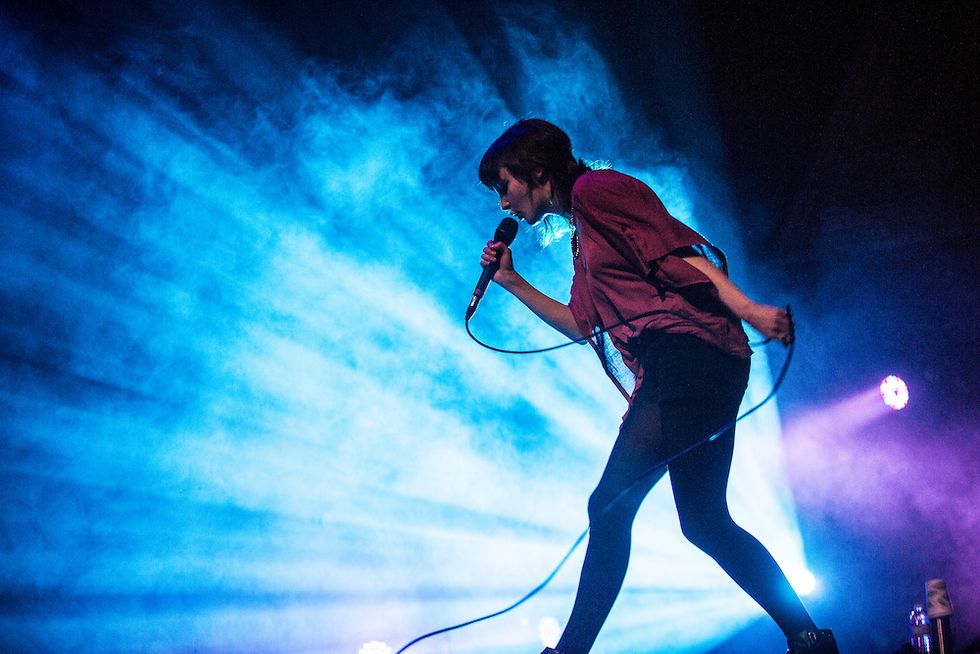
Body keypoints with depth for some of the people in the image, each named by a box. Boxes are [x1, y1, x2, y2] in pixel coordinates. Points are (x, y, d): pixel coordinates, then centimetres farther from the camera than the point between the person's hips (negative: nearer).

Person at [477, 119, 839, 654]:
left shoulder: (595, 189, -1)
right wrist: (512, 283, 25)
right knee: (705, 522, 10)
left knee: (609, 506, -9)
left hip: (685, 355, -10)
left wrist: (748, 310, -24)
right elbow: (582, 325, 27)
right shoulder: (582, 237, 27)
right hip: (675, 375, 10)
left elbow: (678, 250, -13)